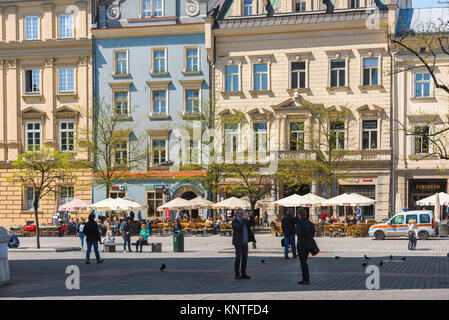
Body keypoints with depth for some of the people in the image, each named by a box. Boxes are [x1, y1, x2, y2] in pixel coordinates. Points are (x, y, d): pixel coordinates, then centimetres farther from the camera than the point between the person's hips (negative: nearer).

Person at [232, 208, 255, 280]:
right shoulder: (234, 221, -8)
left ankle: (243, 274, 10)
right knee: (238, 258, -6)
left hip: (245, 242, 7)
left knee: (245, 258, 6)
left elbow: (253, 223, 11)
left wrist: (251, 216, -3)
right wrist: (244, 219, -21)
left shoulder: (244, 220, 14)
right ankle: (237, 274, -1)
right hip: (238, 242, -7)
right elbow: (239, 227, -25)